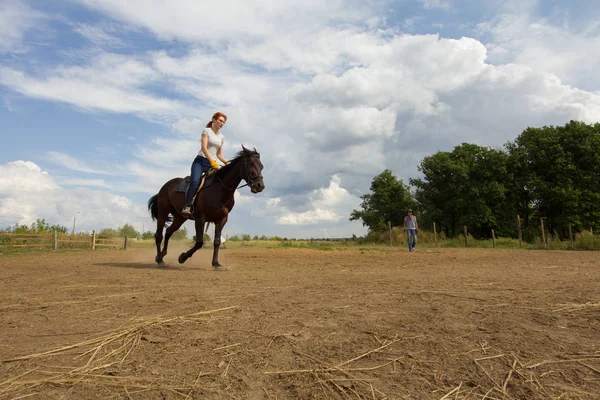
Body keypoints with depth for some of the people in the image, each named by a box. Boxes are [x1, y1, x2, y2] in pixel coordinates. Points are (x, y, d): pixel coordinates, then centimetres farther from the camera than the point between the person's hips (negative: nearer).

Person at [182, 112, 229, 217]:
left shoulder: (221, 137, 21)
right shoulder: (207, 131, 4)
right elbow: (203, 148, -10)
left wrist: (226, 163, 7)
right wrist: (211, 160, -23)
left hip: (213, 164, 6)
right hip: (201, 161, -6)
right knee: (195, 181, -29)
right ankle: (187, 206, -31)